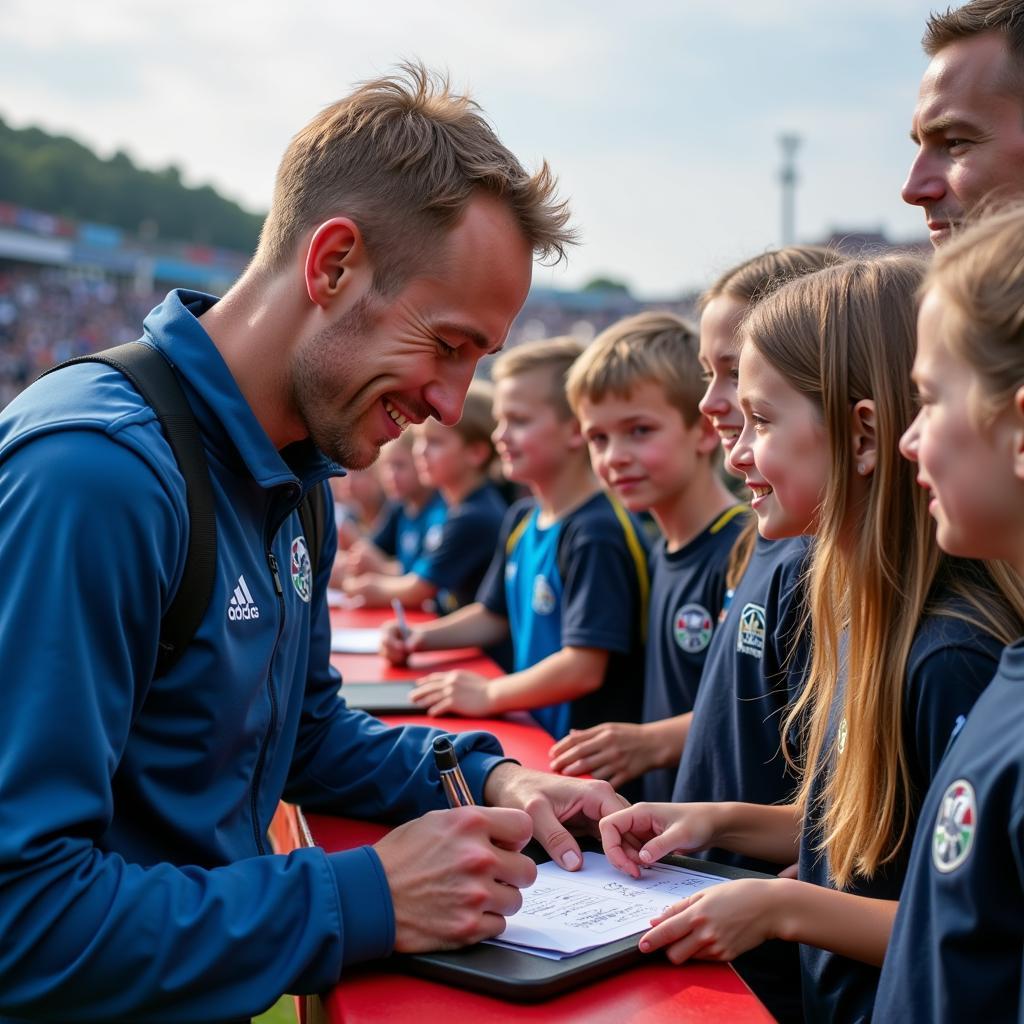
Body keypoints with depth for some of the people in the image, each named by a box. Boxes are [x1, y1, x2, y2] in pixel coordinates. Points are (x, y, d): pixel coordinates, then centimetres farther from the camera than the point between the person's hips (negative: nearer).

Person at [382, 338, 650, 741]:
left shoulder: (597, 533, -18)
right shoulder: (521, 520, 11)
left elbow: (583, 668, -23)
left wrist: (488, 695, -15)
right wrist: (422, 637, 11)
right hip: (533, 725, 8)